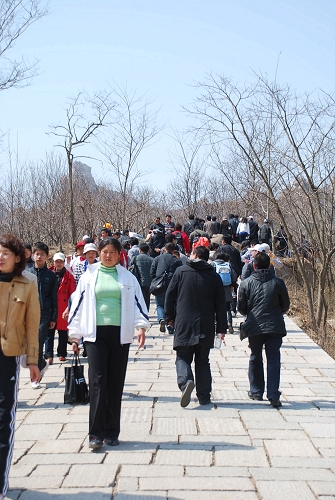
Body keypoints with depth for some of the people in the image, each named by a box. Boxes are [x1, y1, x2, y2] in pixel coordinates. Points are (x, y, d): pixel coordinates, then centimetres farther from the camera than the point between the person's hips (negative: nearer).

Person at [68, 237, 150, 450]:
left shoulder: (128, 278, 10)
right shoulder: (89, 277, 8)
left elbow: (138, 303, 8)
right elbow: (78, 304, 10)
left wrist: (141, 326, -7)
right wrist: (75, 334, 7)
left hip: (120, 334, 1)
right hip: (96, 333, -1)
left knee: (116, 384, 5)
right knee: (98, 382, -8)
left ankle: (111, 432, 14)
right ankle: (96, 434, -6)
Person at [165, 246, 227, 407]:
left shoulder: (181, 271, 0)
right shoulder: (214, 276, 4)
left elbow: (169, 295, 2)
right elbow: (220, 304, 4)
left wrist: (169, 317, 14)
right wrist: (221, 328, 8)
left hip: (183, 323, -2)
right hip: (206, 327, 2)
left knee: (182, 357, 6)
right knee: (203, 360, 11)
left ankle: (186, 381, -22)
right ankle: (204, 396, 10)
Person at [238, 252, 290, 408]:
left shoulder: (246, 283, -3)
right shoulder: (278, 282, -1)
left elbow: (241, 308, 3)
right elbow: (285, 305, 7)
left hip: (254, 327, 0)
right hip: (275, 327, 0)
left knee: (255, 359, 16)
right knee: (273, 360, 2)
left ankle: (256, 391, 24)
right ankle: (273, 395, -5)